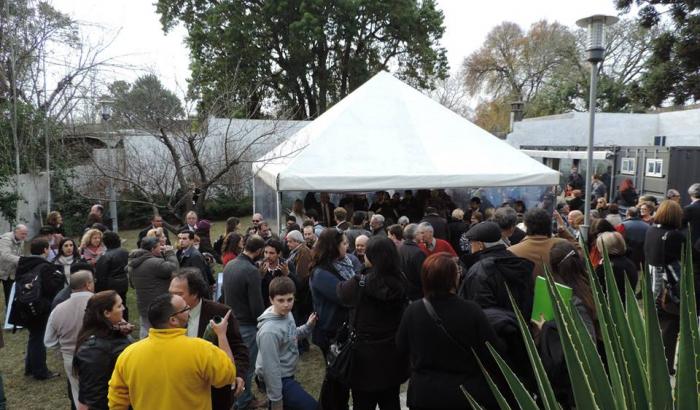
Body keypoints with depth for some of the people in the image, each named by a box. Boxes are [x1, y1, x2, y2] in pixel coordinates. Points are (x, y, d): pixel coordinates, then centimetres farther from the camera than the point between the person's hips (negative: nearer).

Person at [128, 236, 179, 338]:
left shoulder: (133, 264, 8)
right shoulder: (155, 263, -23)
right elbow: (174, 268, -25)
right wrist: (170, 253, -10)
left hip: (143, 306, 9)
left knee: (145, 332, 16)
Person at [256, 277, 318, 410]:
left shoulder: (287, 314, -4)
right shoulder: (270, 330, -30)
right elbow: (270, 367, -25)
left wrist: (308, 326, -3)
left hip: (287, 376, 8)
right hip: (278, 380, -8)